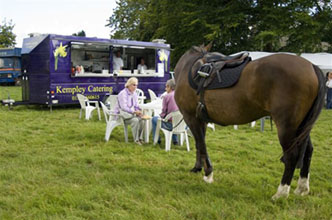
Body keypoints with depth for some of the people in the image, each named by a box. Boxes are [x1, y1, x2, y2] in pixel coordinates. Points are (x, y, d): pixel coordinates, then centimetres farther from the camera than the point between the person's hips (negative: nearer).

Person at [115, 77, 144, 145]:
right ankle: (136, 140, -22)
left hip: (131, 113, 7)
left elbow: (136, 105, 14)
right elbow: (124, 107, -21)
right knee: (135, 120, -32)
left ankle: (140, 138, -16)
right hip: (122, 114, -7)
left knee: (140, 119, -24)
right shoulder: (123, 93, -15)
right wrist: (134, 111, -28)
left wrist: (138, 111, -8)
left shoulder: (134, 94, 10)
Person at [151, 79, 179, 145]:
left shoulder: (167, 96, -11)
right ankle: (175, 140, 41)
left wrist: (161, 116, 17)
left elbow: (164, 111, -7)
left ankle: (157, 140, 29)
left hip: (170, 124, -6)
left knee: (154, 119, 20)